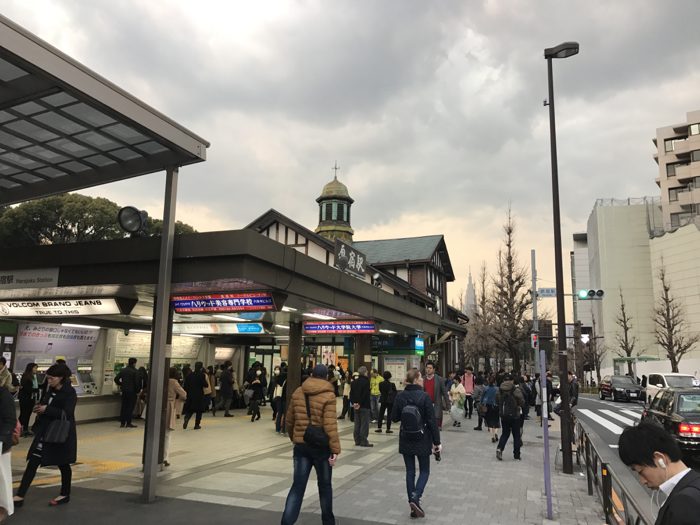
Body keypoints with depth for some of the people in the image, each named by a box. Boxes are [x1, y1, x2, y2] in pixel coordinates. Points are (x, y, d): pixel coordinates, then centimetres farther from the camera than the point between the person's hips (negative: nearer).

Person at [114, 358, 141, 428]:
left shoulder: (123, 370, 6)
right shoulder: (135, 372, -12)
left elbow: (116, 379, 7)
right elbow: (137, 382, -17)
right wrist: (138, 391, -4)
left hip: (124, 391, 5)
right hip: (132, 391, -5)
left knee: (124, 407, 12)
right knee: (130, 407, 1)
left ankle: (122, 423, 15)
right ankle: (128, 423, 3)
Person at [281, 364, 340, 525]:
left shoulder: (297, 393, 4)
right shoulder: (328, 395, -10)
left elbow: (289, 420, 11)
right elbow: (330, 425, -18)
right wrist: (335, 448, -15)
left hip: (301, 445, 3)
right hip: (321, 446, -3)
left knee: (298, 486, 6)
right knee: (324, 485, 16)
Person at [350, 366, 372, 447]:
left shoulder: (354, 382, 9)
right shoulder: (366, 381, -13)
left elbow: (351, 393, 7)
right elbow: (365, 395, -18)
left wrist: (353, 402, 3)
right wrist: (360, 403, -13)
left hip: (356, 406, 7)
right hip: (364, 406, -7)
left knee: (357, 424, 12)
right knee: (364, 424, -1)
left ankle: (357, 441, 16)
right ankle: (363, 441, -1)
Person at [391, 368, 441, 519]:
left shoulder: (400, 396, -5)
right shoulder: (424, 396, -15)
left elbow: (394, 418, 2)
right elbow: (432, 421, -13)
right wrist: (437, 442, -5)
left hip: (405, 440, 3)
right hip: (422, 440, -3)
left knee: (410, 471, 12)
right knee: (424, 471, 13)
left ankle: (413, 506, 15)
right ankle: (415, 498, -6)